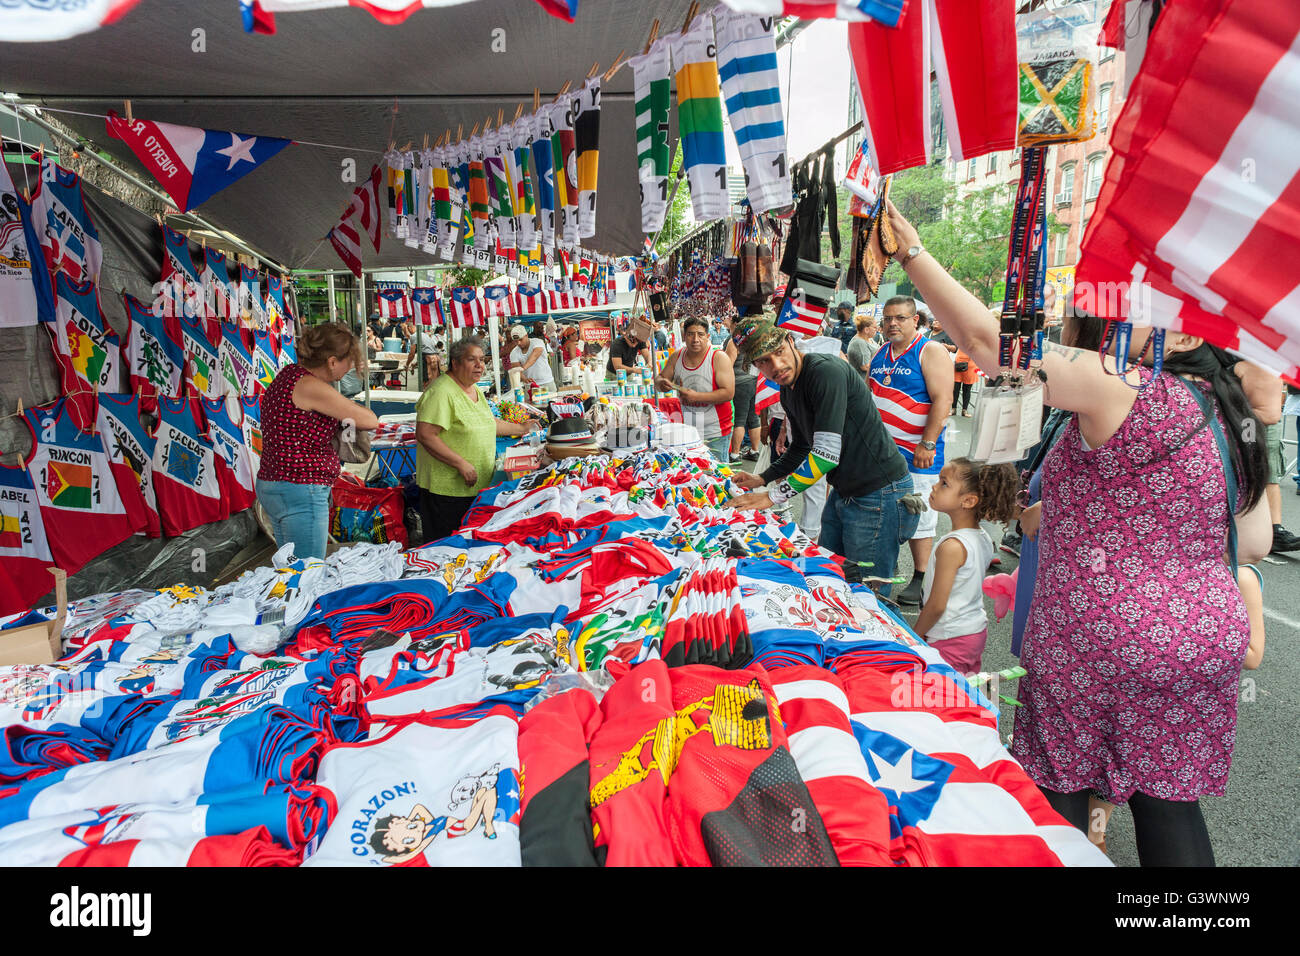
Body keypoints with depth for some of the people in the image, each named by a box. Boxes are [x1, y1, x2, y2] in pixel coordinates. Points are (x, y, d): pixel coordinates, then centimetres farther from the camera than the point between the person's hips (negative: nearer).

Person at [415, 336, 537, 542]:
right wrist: (461, 464, -25)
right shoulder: (441, 392, -17)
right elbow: (425, 435, -24)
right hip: (447, 488, -9)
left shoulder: (475, 390, 13)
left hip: (478, 486, 9)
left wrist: (521, 429, 28)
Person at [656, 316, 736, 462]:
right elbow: (659, 378, 13)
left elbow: (729, 393, -17)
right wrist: (661, 383, -12)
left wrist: (696, 396, -23)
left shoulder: (719, 358, -10)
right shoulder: (676, 356, 4)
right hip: (686, 431, 4)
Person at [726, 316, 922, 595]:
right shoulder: (787, 391, 8)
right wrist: (762, 479, 14)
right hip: (843, 491, 9)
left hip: (879, 492, -9)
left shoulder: (827, 371, -21)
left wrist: (773, 496, -20)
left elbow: (826, 453, -26)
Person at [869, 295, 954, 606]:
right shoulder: (880, 353, 12)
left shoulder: (931, 352, -9)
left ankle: (921, 580, 11)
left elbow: (941, 400, -16)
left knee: (918, 518, 0)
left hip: (917, 453, -7)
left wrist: (927, 444, -21)